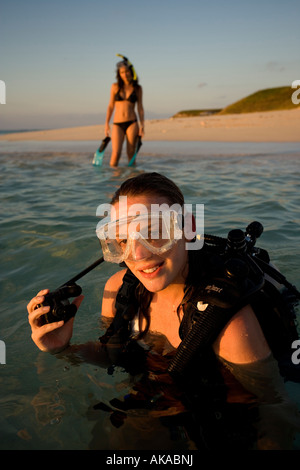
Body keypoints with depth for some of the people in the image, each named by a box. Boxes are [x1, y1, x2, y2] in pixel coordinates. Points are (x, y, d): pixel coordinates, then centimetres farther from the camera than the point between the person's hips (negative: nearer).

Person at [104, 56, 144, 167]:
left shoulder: (137, 88, 4)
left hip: (132, 123, 0)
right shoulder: (115, 86, 5)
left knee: (131, 153, -2)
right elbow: (111, 106, 8)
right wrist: (106, 124, 3)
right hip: (117, 124, 0)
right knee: (116, 154, -13)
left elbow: (140, 107, 5)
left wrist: (142, 126, -4)